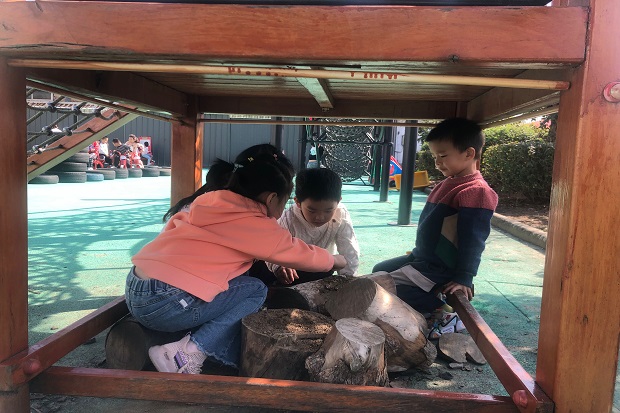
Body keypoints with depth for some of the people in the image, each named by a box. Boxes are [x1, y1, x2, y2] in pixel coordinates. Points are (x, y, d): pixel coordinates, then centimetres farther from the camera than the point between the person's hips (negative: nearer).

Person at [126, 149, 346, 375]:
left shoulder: (211, 202, 12)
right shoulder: (257, 225, -6)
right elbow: (304, 255, 6)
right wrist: (337, 261, 27)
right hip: (164, 304, -8)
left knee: (242, 281, 13)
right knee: (257, 291, 4)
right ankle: (188, 354, -4)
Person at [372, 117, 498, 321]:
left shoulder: (475, 191, -20)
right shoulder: (448, 184, 11)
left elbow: (473, 240, -23)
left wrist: (463, 279, -24)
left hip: (439, 270, -11)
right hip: (422, 258, 11)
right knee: (379, 270, 19)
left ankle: (441, 310, -4)